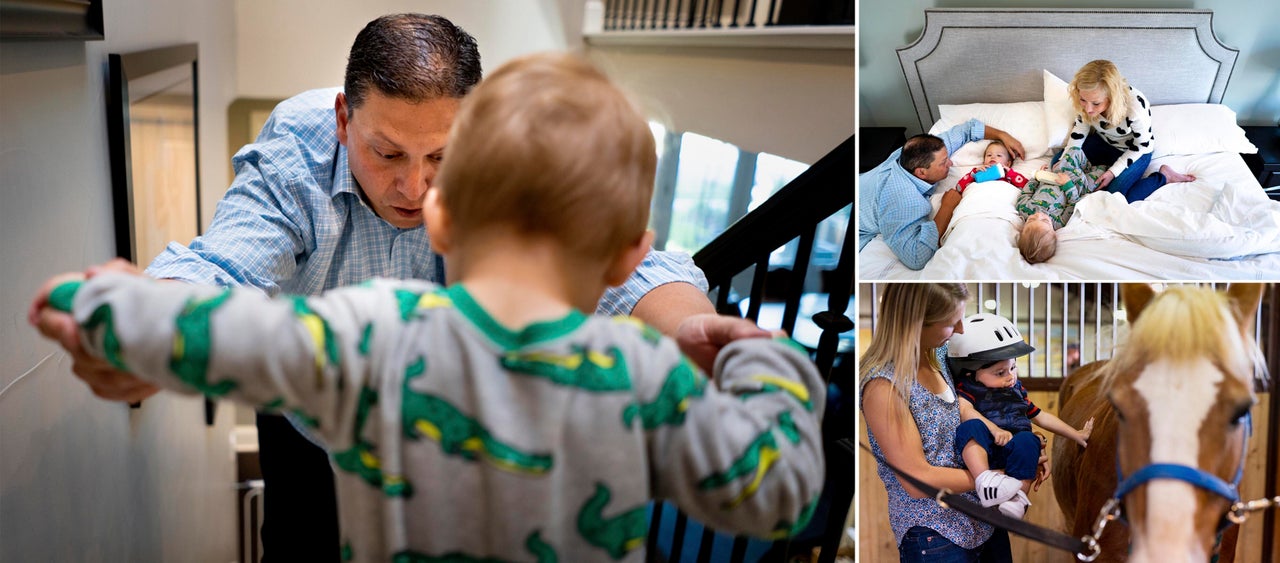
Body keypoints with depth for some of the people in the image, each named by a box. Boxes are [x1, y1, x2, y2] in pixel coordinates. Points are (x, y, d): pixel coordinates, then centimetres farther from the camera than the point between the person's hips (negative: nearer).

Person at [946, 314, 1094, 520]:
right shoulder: (967, 389, 7)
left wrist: (1076, 434, 35)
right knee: (971, 427, -35)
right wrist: (994, 429, -26)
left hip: (1012, 449, 4)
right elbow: (964, 410, -14)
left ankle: (1019, 497, -41)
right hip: (980, 449, -4)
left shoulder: (1016, 389, 26)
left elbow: (1040, 417, 35)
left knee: (1027, 440, -31)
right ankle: (984, 480, -55)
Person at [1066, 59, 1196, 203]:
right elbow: (1080, 128, -6)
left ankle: (1164, 176, -1)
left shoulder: (1136, 107, -40)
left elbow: (1142, 145, -22)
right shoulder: (1088, 100, -27)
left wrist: (1113, 171, -25)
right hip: (1103, 142, 5)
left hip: (1135, 151, -5)